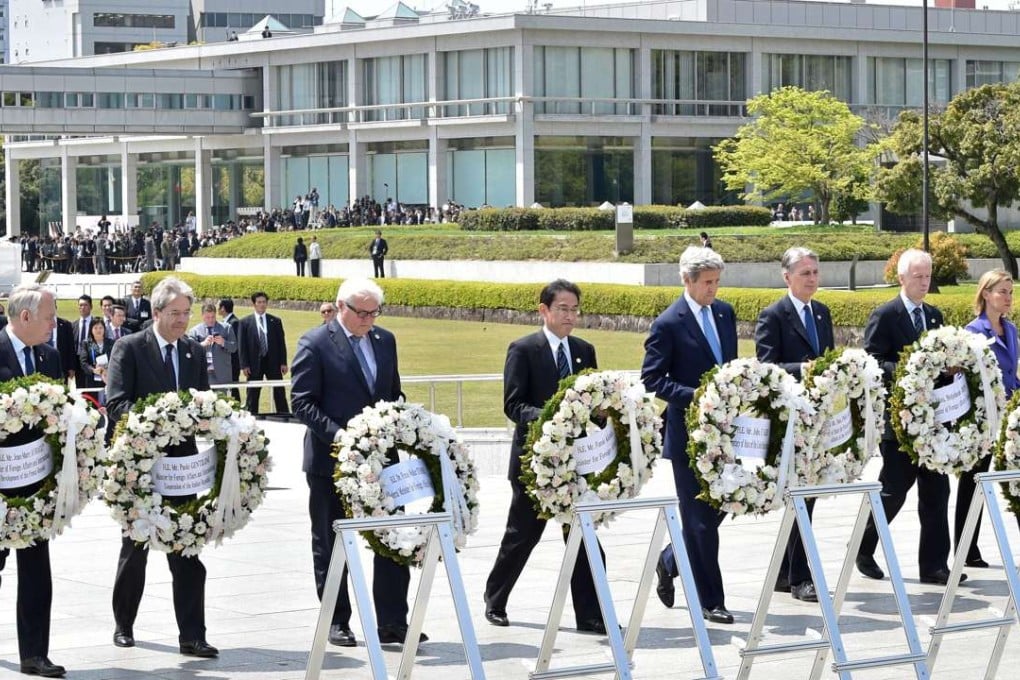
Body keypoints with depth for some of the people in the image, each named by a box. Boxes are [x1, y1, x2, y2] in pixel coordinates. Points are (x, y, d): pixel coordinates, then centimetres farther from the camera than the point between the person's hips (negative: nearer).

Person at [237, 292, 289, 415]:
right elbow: (241, 345, 0)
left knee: (279, 393, 3)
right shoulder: (245, 322, 2)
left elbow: (281, 343, 7)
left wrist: (283, 363, 0)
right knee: (252, 395, 3)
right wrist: (244, 365, -7)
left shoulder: (275, 321, 7)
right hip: (254, 363, -1)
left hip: (273, 362, 1)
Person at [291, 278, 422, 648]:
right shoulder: (314, 344, -9)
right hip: (331, 461, -5)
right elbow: (303, 402, -12)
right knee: (331, 545, 6)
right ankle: (337, 623, 16)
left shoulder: (385, 340, 10)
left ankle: (392, 622, 4)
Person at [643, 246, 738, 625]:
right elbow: (651, 380, -12)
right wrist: (695, 397, -21)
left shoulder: (724, 313, 8)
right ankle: (710, 601, 8)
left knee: (719, 506, 10)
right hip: (689, 433, -6)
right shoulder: (668, 325, -12)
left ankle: (670, 562, 33)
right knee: (700, 518, 0)